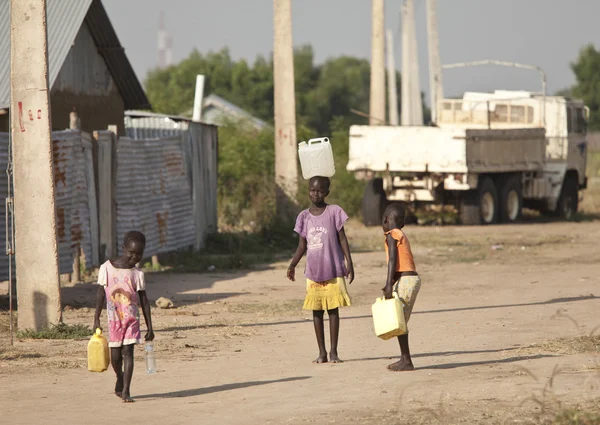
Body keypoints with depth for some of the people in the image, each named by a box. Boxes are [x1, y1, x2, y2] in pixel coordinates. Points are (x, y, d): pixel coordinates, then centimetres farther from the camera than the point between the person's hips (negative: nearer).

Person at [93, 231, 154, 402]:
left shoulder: (137, 274, 0)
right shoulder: (107, 268, -3)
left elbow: (144, 300, 3)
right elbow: (101, 294, 2)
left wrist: (149, 327, 2)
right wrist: (96, 319, 0)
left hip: (131, 318, 0)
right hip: (114, 319, 0)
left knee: (128, 352, -9)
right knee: (115, 355, 5)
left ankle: (125, 390, -9)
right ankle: (120, 378, 35)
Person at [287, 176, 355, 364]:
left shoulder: (334, 212, -2)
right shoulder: (304, 217, 6)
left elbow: (342, 239, -1)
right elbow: (302, 246, 8)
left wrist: (349, 264, -7)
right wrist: (292, 265, -6)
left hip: (333, 271, -3)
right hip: (313, 272, 3)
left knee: (333, 309, 0)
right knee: (317, 311, 5)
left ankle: (334, 351, 5)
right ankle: (322, 352, 12)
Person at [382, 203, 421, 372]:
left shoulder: (391, 235, -6)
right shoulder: (402, 235, 20)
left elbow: (393, 260, -15)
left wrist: (389, 284, -20)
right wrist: (391, 285, 24)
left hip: (405, 280, -9)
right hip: (412, 279, 9)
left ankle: (407, 361, -10)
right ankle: (404, 359, 18)